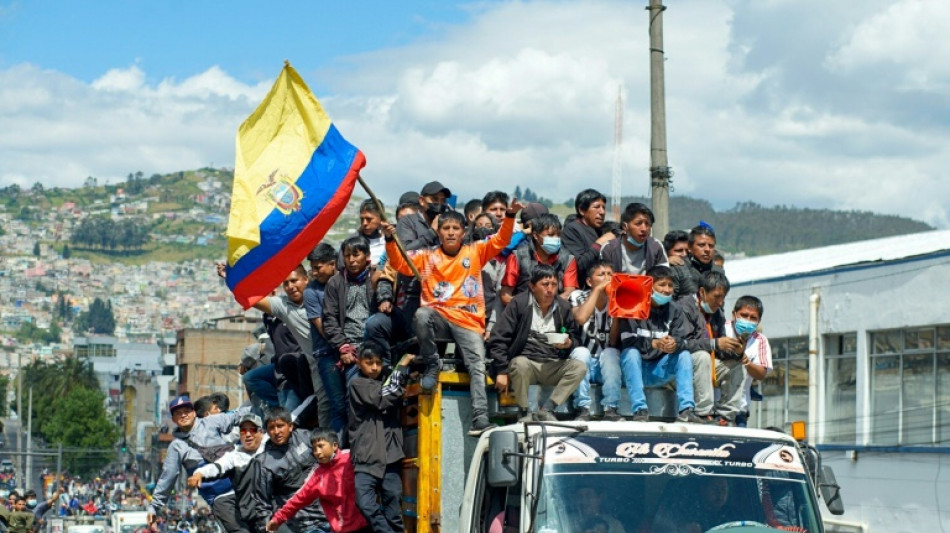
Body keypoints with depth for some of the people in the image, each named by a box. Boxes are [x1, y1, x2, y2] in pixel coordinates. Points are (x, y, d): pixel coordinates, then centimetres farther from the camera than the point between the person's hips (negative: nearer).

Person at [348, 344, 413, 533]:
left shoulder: (386, 383, 22)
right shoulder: (357, 383, 2)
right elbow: (384, 398, -9)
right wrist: (401, 367, -6)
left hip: (390, 456, 5)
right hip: (366, 456, -5)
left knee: (393, 511, 1)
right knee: (366, 503, -21)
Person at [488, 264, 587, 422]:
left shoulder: (563, 307, 10)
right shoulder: (519, 304, -2)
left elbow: (574, 339, 22)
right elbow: (498, 339, -6)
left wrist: (568, 344, -4)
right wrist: (501, 371, -13)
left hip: (553, 366, 4)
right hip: (526, 362, -4)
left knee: (580, 367, -22)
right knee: (520, 363, -37)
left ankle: (546, 410, -19)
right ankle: (524, 413, -19)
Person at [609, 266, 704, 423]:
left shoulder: (674, 312, 6)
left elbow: (681, 340, -6)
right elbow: (627, 340, -20)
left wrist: (675, 344, -32)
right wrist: (654, 344, -35)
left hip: (658, 371, 4)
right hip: (635, 368, -4)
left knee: (684, 355, -16)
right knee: (631, 352, -32)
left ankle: (686, 410, -26)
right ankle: (639, 410, -37)